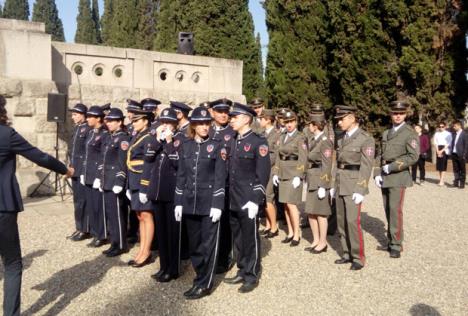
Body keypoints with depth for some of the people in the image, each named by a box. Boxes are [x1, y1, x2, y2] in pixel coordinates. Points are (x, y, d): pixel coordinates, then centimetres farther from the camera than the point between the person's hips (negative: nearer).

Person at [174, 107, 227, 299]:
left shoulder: (216, 147, -3)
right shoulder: (185, 147, 7)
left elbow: (220, 178, -7)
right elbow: (181, 176, 9)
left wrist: (217, 204, -13)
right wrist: (178, 202, 5)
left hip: (209, 203, -4)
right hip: (190, 202, 4)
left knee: (208, 244, 2)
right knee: (194, 244, 11)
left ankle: (204, 284, 12)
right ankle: (201, 277, 26)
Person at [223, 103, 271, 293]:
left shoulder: (258, 142, -9)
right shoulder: (233, 142, 12)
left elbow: (263, 174, -13)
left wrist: (255, 200, -17)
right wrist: (228, 196, 12)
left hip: (248, 201, -7)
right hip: (233, 200, 7)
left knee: (250, 239, 4)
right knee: (238, 238, 15)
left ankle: (252, 276, 17)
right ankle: (242, 271, 29)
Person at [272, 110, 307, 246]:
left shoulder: (300, 138, -6)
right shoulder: (282, 137, 14)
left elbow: (303, 158, -11)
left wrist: (298, 176, -17)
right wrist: (275, 173, 9)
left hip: (294, 173, -7)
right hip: (283, 174, 7)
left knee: (291, 204, -9)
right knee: (285, 204, 9)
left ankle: (296, 235, 1)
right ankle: (290, 233, 18)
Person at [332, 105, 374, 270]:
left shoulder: (366, 139, -9)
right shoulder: (342, 139, 12)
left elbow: (366, 167, -13)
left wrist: (360, 191, -17)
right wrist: (334, 185, 14)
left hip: (353, 185, -7)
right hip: (340, 185, 7)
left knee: (352, 221, -9)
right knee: (341, 221, 10)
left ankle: (358, 257, 4)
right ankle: (347, 253, 21)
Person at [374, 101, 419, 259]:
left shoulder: (410, 133, -5)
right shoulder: (386, 134, 15)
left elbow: (413, 157, -15)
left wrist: (390, 167, -16)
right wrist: (377, 174, 2)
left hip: (398, 176, -6)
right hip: (384, 177, 6)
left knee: (395, 210, -9)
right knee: (388, 210, 8)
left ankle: (396, 245, -1)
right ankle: (391, 240, 19)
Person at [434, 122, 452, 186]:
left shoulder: (448, 134, -3)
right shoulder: (436, 134, 9)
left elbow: (448, 144, -7)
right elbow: (435, 143, 6)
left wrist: (442, 151, -12)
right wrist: (438, 151, -7)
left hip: (445, 150, -4)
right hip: (438, 150, 4)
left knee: (443, 166, -9)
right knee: (438, 165, 4)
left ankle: (442, 181, -12)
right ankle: (440, 179, 10)